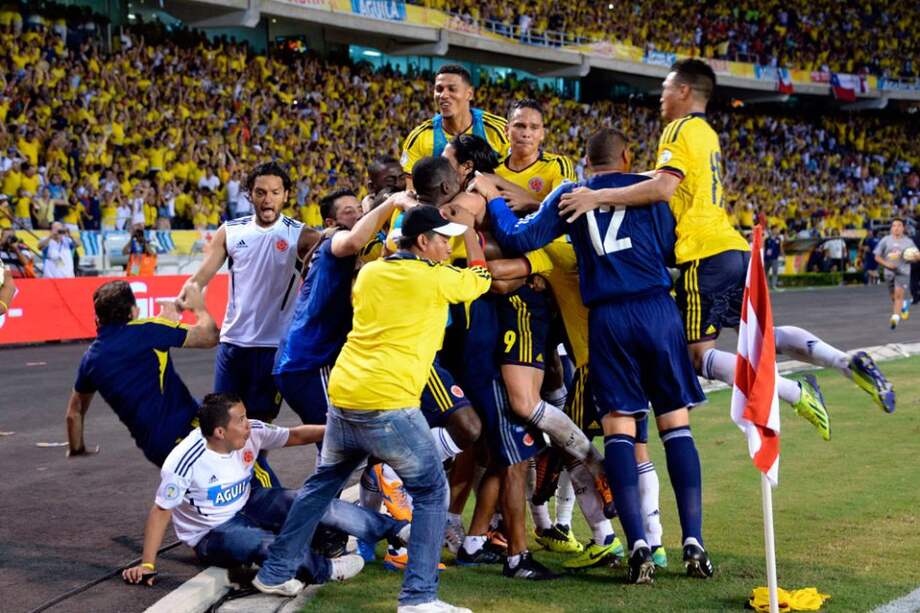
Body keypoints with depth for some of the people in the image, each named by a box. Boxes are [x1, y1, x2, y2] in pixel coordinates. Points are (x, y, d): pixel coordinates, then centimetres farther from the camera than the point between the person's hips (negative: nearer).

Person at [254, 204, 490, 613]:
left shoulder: (369, 273, 13)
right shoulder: (434, 279, -3)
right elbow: (480, 280, 16)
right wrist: (471, 236, 30)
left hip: (342, 396, 7)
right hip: (388, 405, -7)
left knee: (322, 484, 24)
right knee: (431, 492, 6)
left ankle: (275, 572, 29)